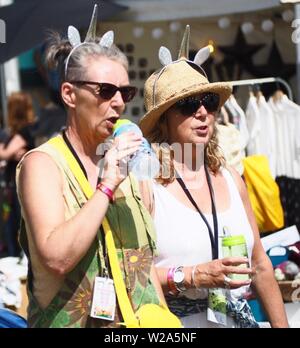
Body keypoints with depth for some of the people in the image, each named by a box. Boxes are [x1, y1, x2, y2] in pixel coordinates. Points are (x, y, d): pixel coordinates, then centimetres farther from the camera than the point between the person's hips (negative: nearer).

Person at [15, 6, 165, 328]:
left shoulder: (121, 162, 10)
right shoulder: (42, 164, -10)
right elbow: (57, 257, -25)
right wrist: (106, 187, -21)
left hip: (140, 324, 6)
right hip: (73, 320, -6)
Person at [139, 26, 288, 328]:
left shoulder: (231, 180, 5)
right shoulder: (145, 184, -12)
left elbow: (260, 267, 11)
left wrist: (281, 324, 9)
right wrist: (194, 277, -23)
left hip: (238, 318, 5)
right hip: (173, 322, -5)